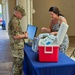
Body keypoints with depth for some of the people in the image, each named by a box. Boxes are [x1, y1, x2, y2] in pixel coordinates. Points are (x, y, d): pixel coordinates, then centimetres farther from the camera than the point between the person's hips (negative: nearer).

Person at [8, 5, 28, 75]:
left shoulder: (14, 19, 12)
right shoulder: (14, 21, -21)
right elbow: (15, 36, -26)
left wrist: (23, 33, 9)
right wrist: (24, 35, -11)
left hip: (17, 45, 10)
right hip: (17, 46, -10)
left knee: (17, 63, 21)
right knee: (18, 63, 1)